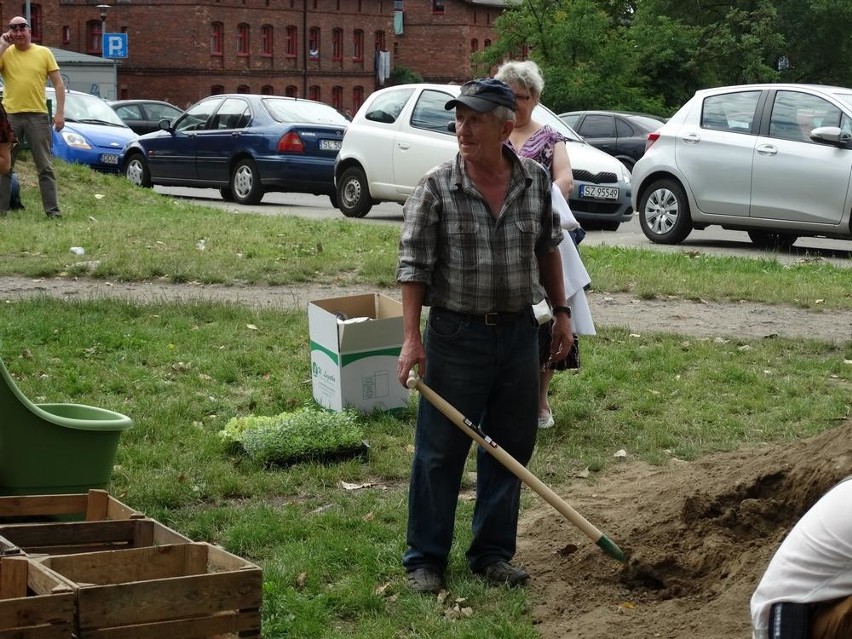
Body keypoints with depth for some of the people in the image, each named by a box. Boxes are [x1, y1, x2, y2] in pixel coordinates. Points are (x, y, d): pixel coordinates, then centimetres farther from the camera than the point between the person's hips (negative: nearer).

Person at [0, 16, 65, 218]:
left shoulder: (44, 53, 5)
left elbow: (58, 84, 4)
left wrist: (60, 112, -4)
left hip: (37, 115, -1)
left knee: (45, 167, 0)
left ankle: (52, 209, 1)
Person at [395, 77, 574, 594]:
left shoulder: (536, 182, 1)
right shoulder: (436, 188, -10)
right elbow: (414, 266, -9)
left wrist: (561, 310, 13)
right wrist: (412, 337, -14)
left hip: (520, 332, 4)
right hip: (457, 334, -4)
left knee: (511, 448, 10)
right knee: (440, 452, 2)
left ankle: (493, 553, 24)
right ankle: (425, 558, 14)